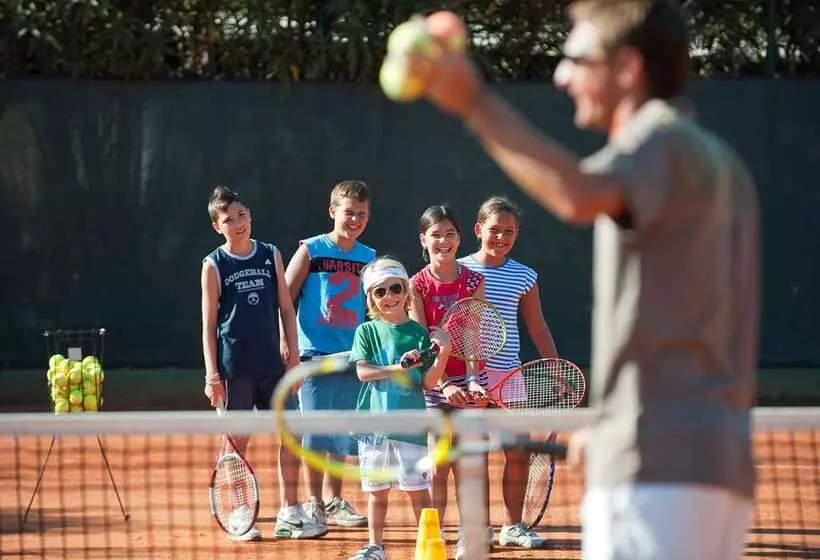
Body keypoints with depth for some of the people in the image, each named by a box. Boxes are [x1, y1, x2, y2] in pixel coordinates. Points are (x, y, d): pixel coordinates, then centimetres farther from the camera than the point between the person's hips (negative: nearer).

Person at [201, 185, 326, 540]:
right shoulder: (214, 266, -1)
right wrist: (212, 374, -7)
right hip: (234, 370, -3)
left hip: (272, 365, 3)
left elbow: (286, 309, 12)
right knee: (237, 441, 1)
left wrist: (293, 357, 5)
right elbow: (209, 324, -1)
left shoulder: (271, 256, 8)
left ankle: (289, 514, 9)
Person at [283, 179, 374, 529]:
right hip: (315, 353, -4)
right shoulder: (311, 251, -2)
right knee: (316, 433, -3)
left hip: (352, 356, 4)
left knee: (341, 434, 9)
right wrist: (286, 345, -10)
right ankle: (313, 503, 4)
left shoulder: (369, 259, 9)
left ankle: (334, 502, 18)